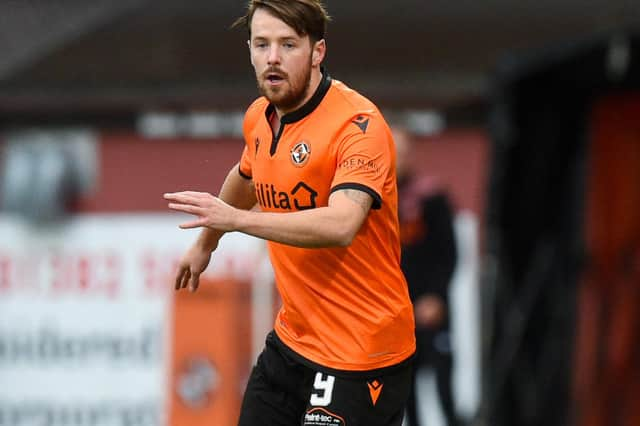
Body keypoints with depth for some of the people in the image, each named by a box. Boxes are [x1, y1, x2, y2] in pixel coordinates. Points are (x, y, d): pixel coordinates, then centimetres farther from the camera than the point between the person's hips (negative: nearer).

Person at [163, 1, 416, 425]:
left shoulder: (358, 124, -20)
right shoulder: (260, 118, 4)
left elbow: (341, 226, -36)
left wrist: (236, 218, -40)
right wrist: (205, 243, 42)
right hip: (291, 339, 8)